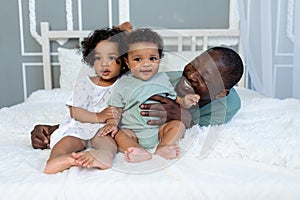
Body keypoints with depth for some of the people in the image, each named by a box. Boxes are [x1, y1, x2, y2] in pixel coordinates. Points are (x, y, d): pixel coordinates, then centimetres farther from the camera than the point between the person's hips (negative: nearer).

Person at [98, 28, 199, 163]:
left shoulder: (162, 79, 10)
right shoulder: (123, 85, 4)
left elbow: (173, 99, 16)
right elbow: (116, 110, 5)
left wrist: (183, 102, -6)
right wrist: (112, 123, -14)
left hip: (159, 128, 2)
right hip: (132, 131, -1)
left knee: (178, 125, -21)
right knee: (118, 134, -27)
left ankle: (163, 147, -42)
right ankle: (140, 152, -49)